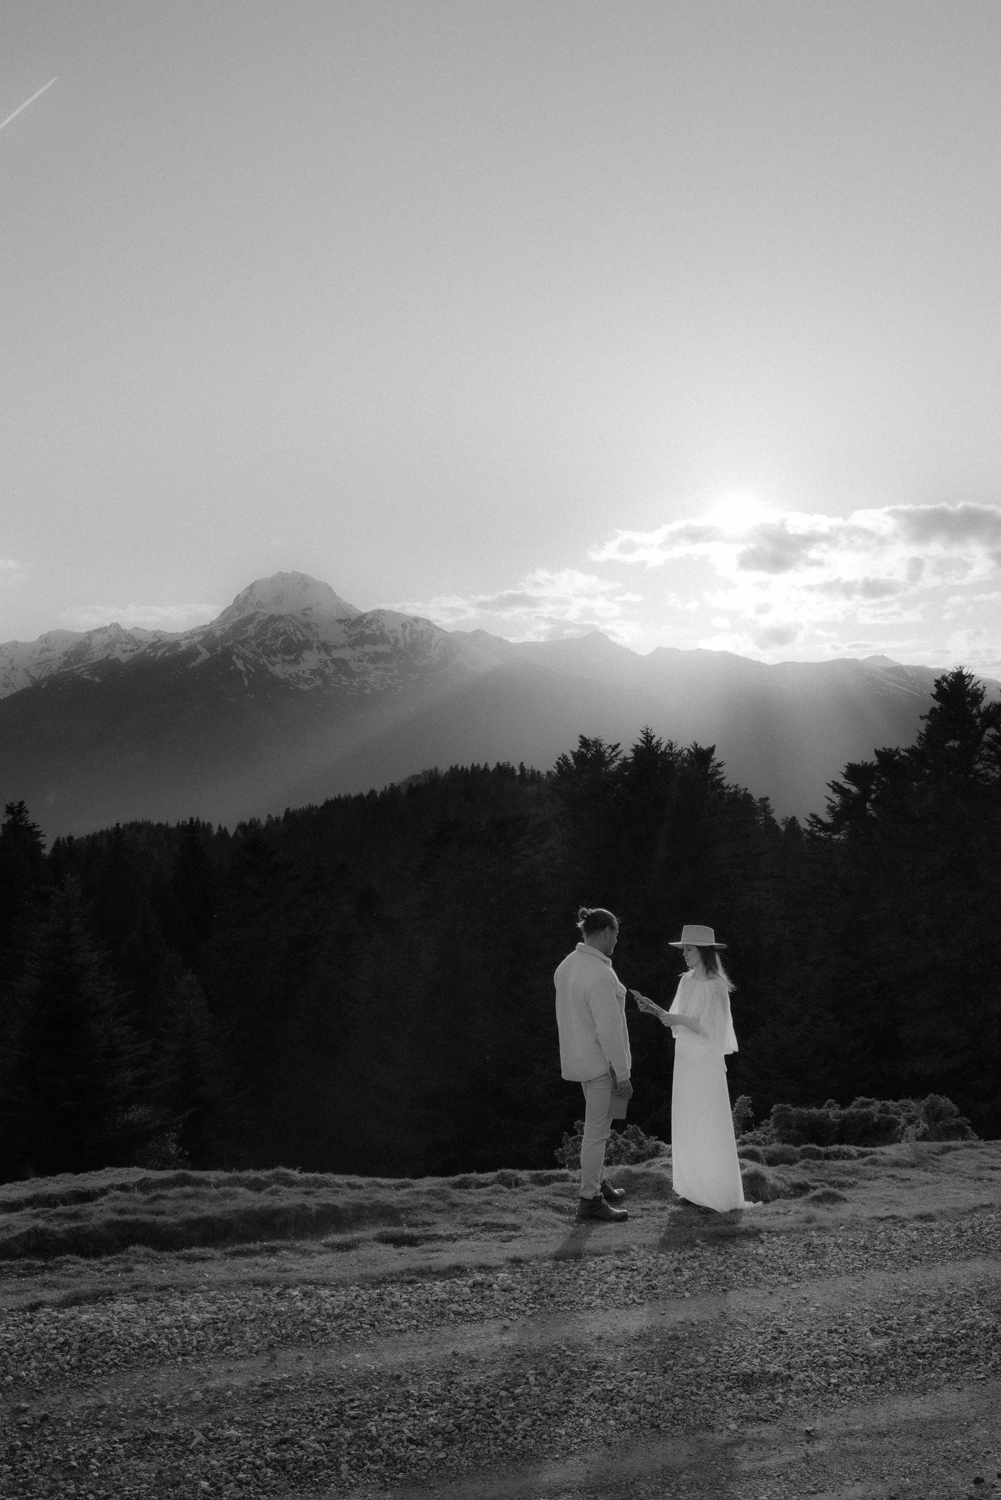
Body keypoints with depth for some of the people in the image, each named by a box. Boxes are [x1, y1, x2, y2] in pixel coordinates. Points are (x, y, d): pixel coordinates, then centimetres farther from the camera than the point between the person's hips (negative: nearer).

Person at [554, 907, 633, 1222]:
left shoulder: (568, 965, 4)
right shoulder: (600, 975, -26)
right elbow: (609, 1028, -25)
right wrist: (623, 1074, -17)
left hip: (580, 1056, 9)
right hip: (601, 1062, -9)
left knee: (599, 1123, 23)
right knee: (597, 1130, 3)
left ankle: (597, 1182, 35)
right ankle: (590, 1199, 13)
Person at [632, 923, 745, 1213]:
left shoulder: (716, 986, -16)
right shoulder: (687, 981, 7)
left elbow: (712, 1029, -19)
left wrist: (678, 1019, -20)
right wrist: (655, 1009, -3)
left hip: (706, 1064, -8)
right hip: (685, 1061, 8)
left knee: (710, 1129, 1)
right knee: (688, 1127, 12)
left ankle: (721, 1195, 13)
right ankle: (697, 1189, 24)